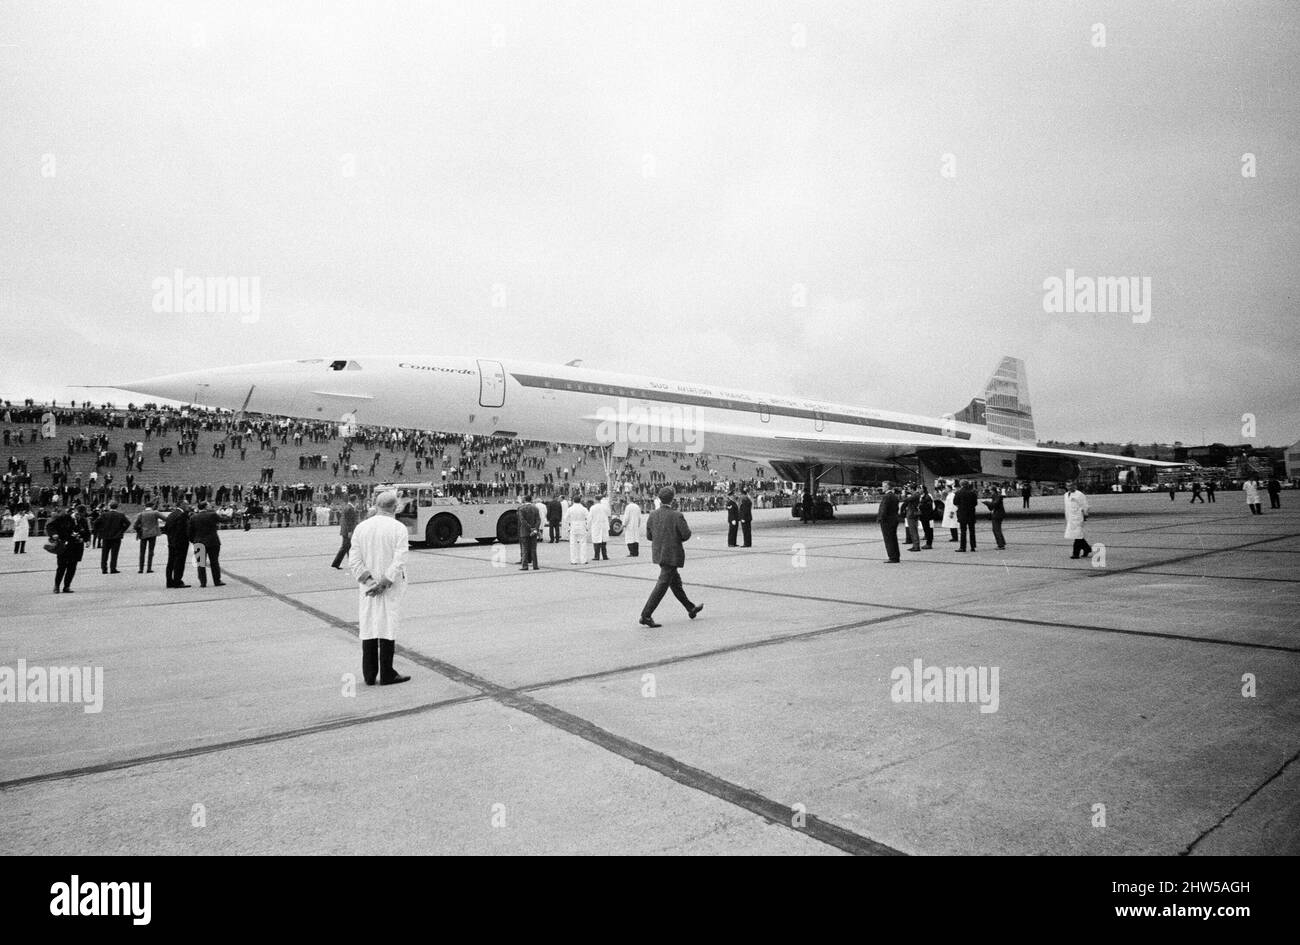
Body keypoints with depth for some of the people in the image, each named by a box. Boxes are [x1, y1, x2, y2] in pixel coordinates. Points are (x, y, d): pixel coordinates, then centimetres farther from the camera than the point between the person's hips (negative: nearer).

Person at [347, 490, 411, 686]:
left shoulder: (360, 528, 1)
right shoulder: (398, 528, -10)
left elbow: (354, 562, -5)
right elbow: (399, 562, -18)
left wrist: (370, 582, -8)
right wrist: (384, 584, -15)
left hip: (367, 588, 3)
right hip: (391, 588, -3)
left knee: (368, 627, 10)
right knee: (388, 627, 3)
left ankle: (369, 675, 14)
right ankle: (387, 674, 6)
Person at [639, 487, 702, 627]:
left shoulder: (652, 515, -2)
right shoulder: (677, 516, -18)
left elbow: (649, 535, 4)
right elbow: (686, 535, -13)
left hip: (658, 554, 7)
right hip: (672, 555, -7)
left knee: (676, 582, 20)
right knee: (662, 585, -3)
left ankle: (691, 609, 35)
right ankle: (646, 615, -5)